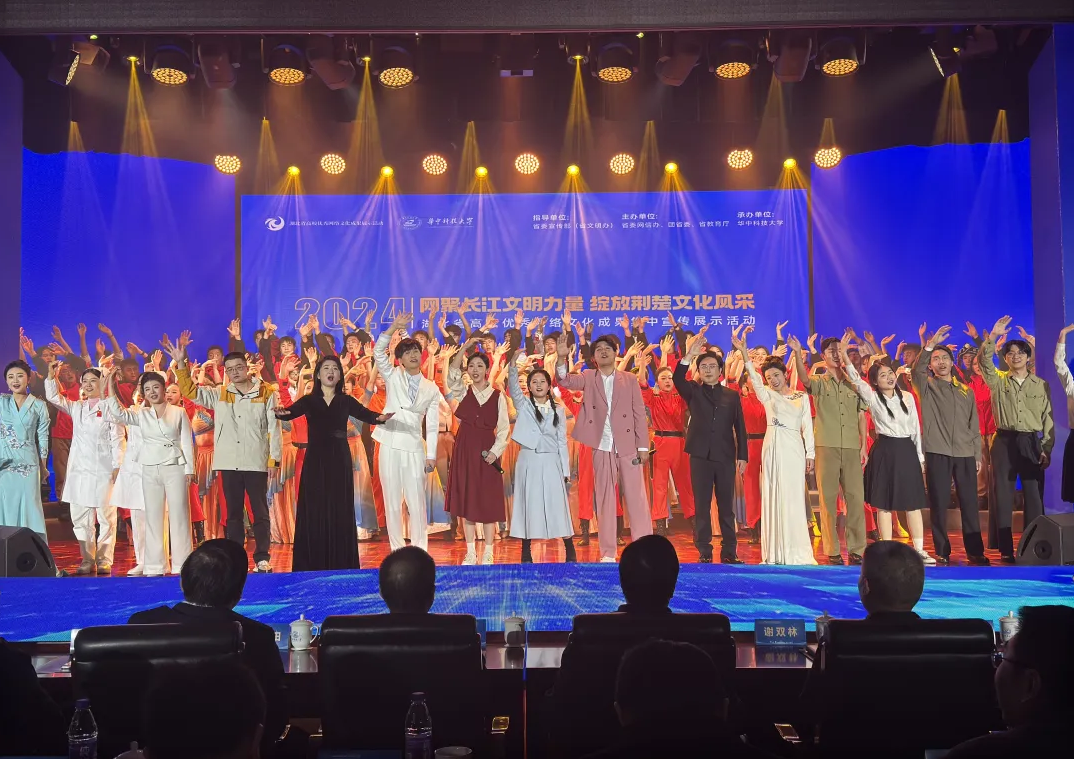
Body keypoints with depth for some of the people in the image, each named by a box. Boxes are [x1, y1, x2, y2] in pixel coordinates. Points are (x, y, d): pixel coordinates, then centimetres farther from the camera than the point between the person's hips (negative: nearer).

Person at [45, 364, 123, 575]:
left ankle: (104, 561, 4)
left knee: (105, 516, -3)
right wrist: (51, 376, 2)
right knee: (80, 518, 6)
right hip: (79, 470, 6)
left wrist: (117, 466, -11)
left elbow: (117, 439, -5)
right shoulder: (76, 407, 16)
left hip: (103, 470, -5)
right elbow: (54, 397, 16)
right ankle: (87, 560, 15)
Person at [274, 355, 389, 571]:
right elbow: (291, 412, -14)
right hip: (315, 461, -1)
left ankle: (341, 564, 8)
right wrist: (281, 413, -38)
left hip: (340, 461, 1)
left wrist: (379, 417, -33)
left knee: (340, 512, 2)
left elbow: (365, 414, -10)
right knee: (313, 511, -1)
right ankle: (312, 565, 6)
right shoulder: (308, 401, 5)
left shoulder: (346, 401, 6)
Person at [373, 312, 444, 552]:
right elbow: (378, 351, -9)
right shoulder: (392, 377, 6)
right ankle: (397, 550, 13)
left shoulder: (431, 388, 8)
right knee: (392, 502, 4)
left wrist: (431, 455, 0)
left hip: (414, 448, 1)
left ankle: (419, 551, 10)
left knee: (417, 502, 0)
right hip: (390, 446, 0)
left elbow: (432, 425, 7)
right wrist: (394, 327, -19)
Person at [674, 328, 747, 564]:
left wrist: (742, 455, 1)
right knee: (701, 506, 2)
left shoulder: (732, 396, 10)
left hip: (725, 456, 1)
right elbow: (677, 379, -14)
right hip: (700, 456, -1)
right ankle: (704, 552, 7)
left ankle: (729, 551, 11)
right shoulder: (693, 392, 7)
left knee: (726, 506, 5)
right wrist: (689, 354, -25)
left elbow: (740, 428, 8)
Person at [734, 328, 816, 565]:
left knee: (793, 497, 0)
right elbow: (753, 377, -6)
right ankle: (775, 551, 4)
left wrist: (810, 454, 2)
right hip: (773, 448, 0)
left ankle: (796, 551, 6)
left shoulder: (802, 397, 11)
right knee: (773, 497, 0)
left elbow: (807, 427, 9)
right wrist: (744, 351, -19)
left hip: (794, 449, 0)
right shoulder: (767, 395, 9)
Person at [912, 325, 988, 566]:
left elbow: (974, 426, 15)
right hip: (937, 453, -3)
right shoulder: (927, 387, 6)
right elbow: (916, 371, -18)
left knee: (970, 503, 4)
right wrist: (929, 346, -27)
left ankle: (975, 551, 12)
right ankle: (942, 552, 6)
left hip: (965, 454, 3)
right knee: (939, 504, -1)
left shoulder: (967, 391, 16)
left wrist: (977, 454, 8)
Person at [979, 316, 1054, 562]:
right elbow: (984, 361, -12)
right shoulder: (998, 380, 6)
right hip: (1004, 442, -1)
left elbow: (1048, 419, 8)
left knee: (1034, 495, 1)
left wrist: (1047, 449, 1)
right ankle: (1006, 549, 5)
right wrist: (993, 336, -22)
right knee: (1003, 495, 0)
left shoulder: (1041, 384, 9)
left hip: (1032, 443, 1)